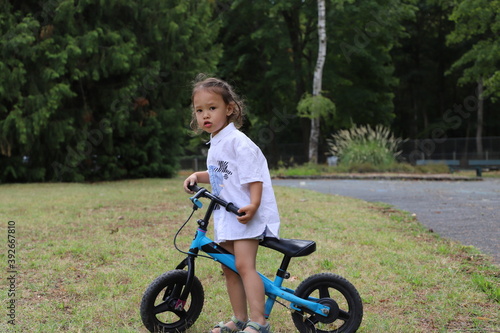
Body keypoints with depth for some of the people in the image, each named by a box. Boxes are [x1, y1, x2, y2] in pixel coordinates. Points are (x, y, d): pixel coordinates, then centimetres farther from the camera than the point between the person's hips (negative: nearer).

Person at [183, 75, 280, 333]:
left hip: (246, 214, -10)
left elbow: (254, 176, -19)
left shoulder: (237, 142, -14)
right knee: (229, 268, 12)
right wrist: (197, 176, 14)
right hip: (225, 216, 10)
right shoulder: (215, 144, 15)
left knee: (244, 265, -17)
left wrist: (253, 206, -30)